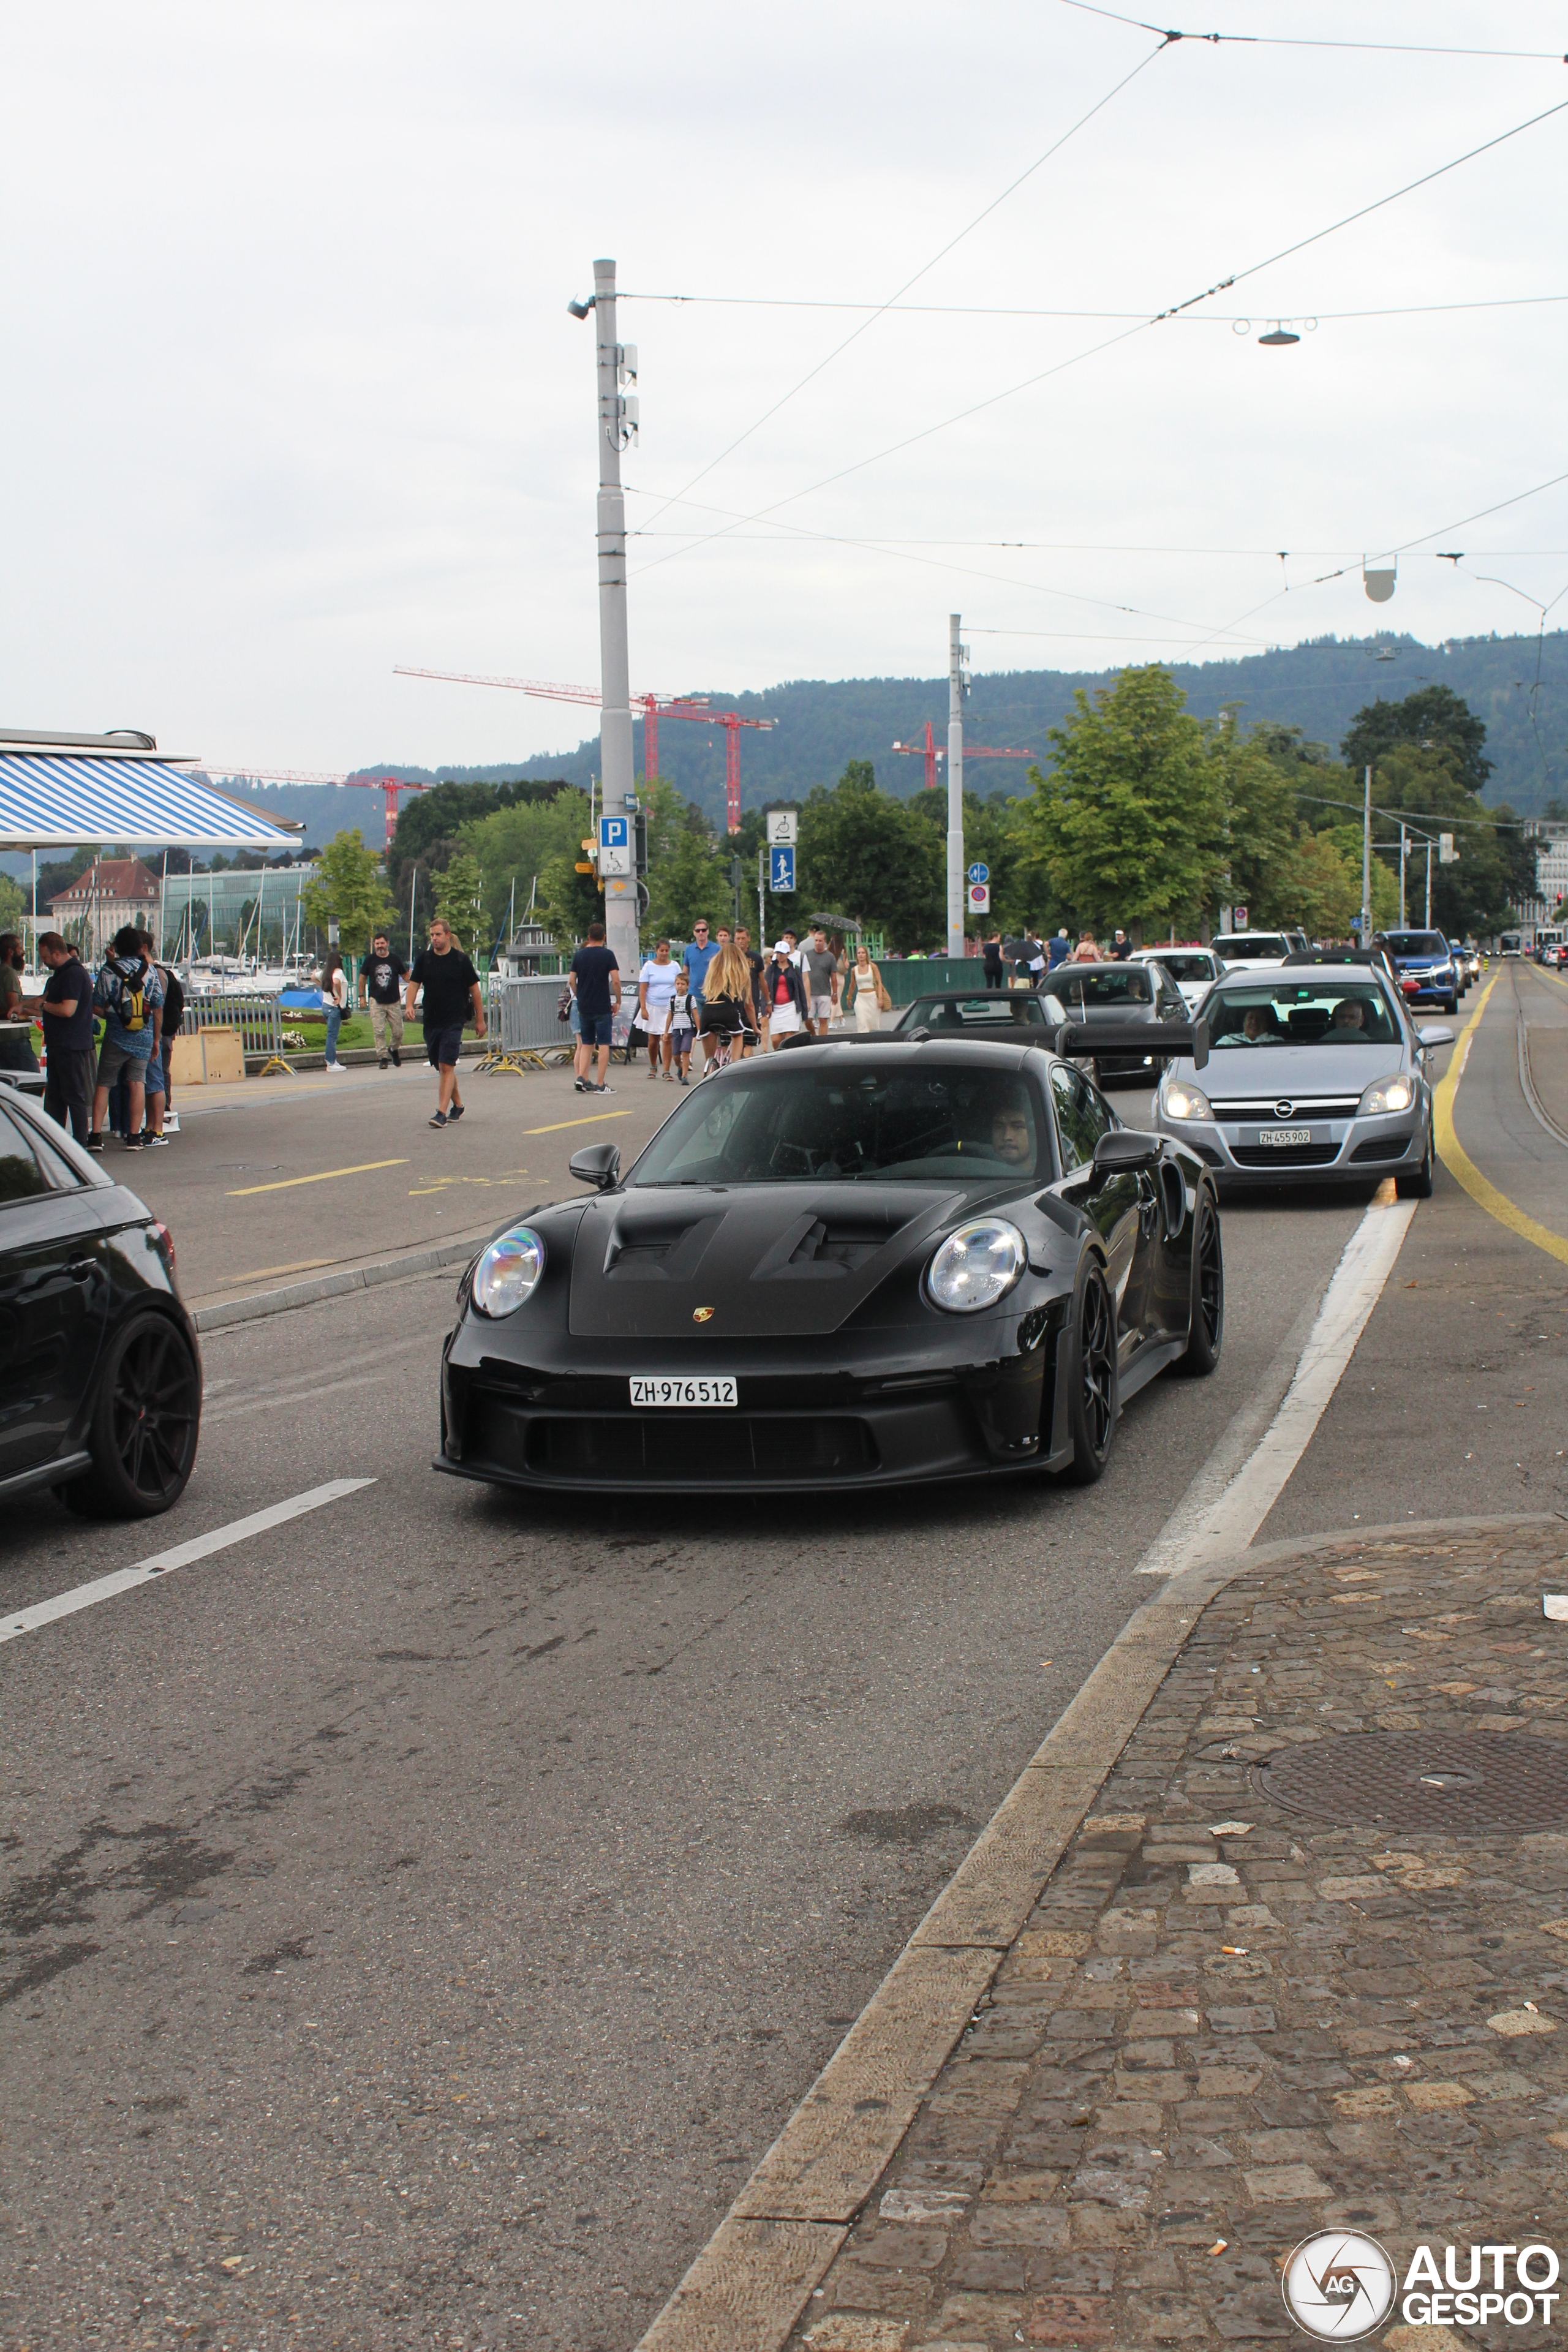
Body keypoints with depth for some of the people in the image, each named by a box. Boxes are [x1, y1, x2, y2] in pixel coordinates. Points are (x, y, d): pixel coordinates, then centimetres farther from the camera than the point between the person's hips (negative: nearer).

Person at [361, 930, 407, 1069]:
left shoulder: (395, 959, 2)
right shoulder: (370, 960, 2)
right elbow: (363, 978, 13)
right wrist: (362, 996, 10)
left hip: (394, 1001, 0)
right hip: (376, 1001, 0)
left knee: (398, 1031, 2)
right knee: (379, 1031, -8)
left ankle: (395, 1050, 30)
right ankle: (382, 1058, -3)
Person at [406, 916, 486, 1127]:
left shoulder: (460, 959, -3)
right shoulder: (424, 958, 6)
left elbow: (474, 990, 4)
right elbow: (414, 983, 5)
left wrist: (480, 1020, 5)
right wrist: (409, 1005, -15)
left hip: (454, 1021, -5)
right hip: (431, 1021, 5)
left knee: (446, 1066, -14)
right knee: (442, 1068, 14)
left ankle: (442, 1113, -19)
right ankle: (457, 1104, 32)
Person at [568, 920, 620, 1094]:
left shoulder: (579, 955, 6)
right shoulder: (607, 954, -6)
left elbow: (572, 981, 9)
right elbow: (616, 980, -12)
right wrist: (618, 1001, -1)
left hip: (584, 1007, 4)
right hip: (603, 1007, -4)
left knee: (587, 1044, 15)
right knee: (603, 1044, 0)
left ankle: (581, 1078, 2)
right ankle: (600, 1085, -3)